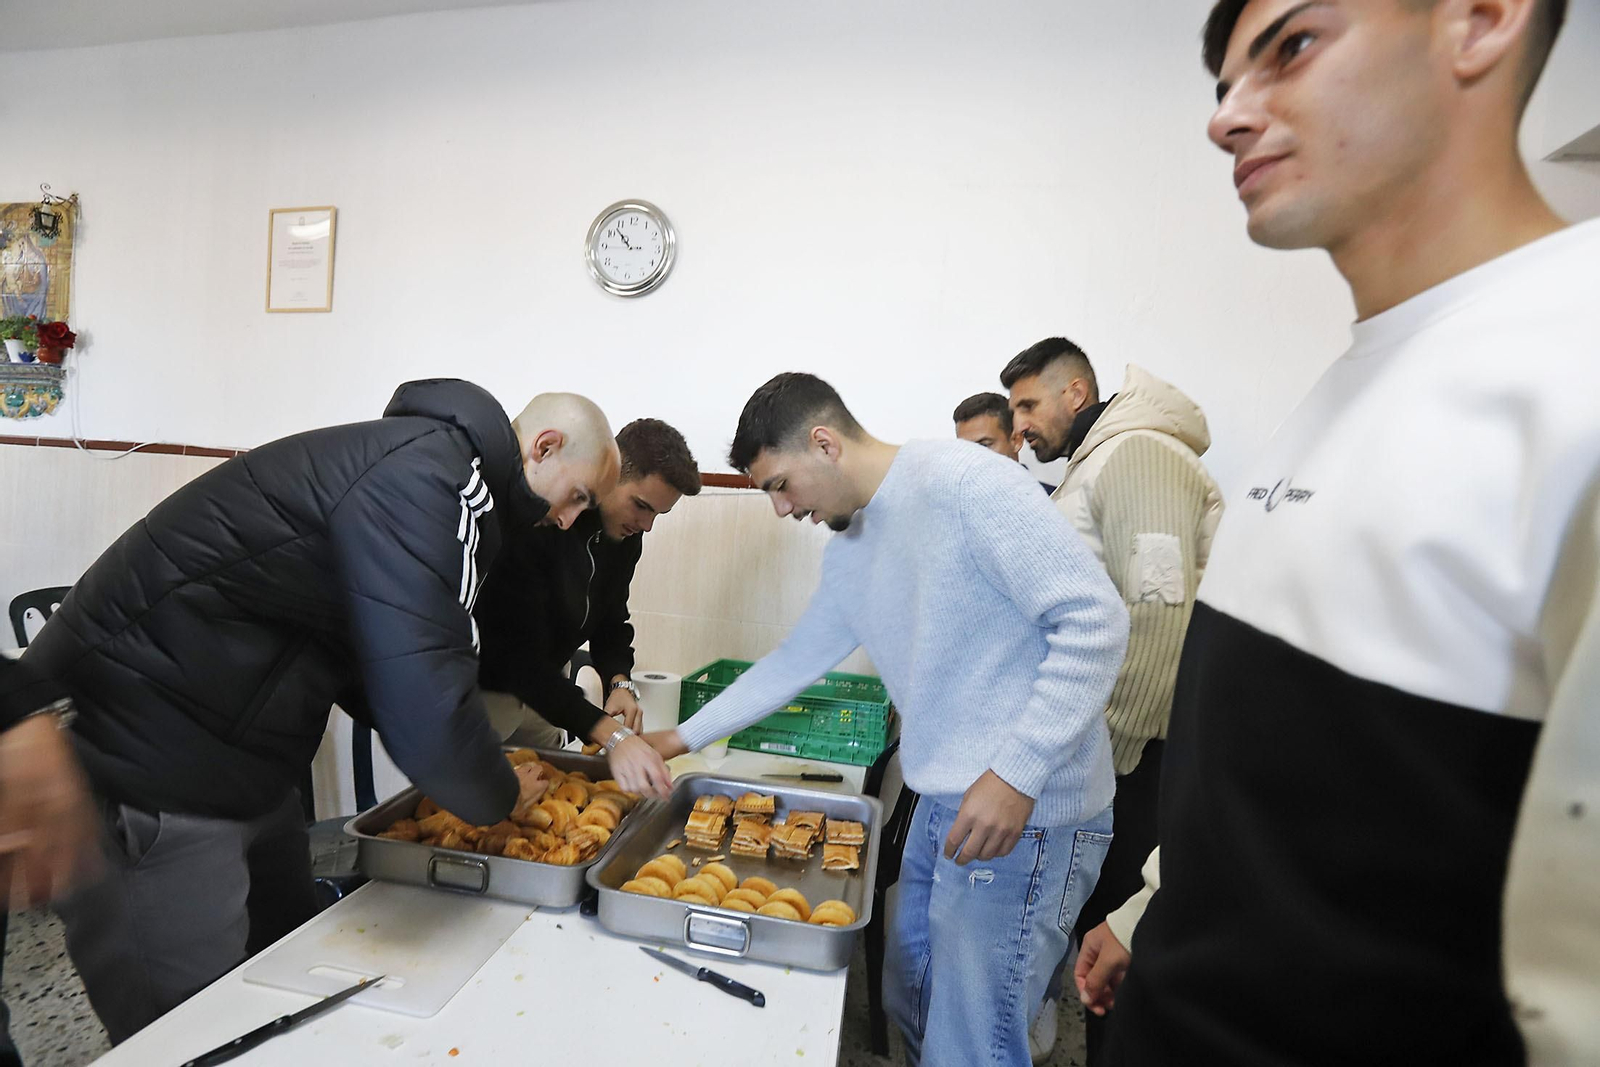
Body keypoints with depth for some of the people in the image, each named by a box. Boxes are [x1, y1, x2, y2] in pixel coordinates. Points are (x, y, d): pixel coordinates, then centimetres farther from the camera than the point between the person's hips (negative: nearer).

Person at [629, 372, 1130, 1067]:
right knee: (910, 1004, 22)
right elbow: (797, 660, 21)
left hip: (1023, 811, -8)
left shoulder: (962, 481, -16)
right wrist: (683, 738, 23)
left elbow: (1093, 619, -20)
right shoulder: (847, 551, 11)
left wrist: (1017, 774, -24)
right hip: (941, 805, 9)